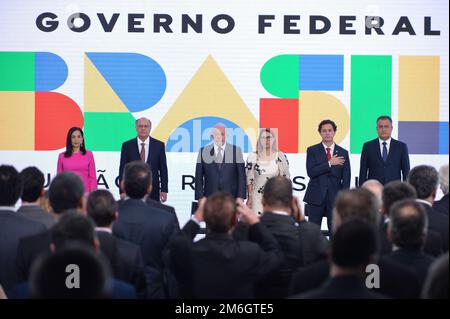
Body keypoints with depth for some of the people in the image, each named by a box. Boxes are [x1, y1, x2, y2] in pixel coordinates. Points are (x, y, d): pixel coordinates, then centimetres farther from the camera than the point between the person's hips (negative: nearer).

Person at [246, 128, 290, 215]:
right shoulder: (253, 157, 3)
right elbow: (249, 179, 5)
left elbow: (286, 177, 5)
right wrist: (250, 197, 1)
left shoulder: (280, 156, 3)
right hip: (258, 197, 0)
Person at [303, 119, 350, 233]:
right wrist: (329, 163, -13)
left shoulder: (343, 153, 8)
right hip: (316, 197, -1)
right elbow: (311, 172, -10)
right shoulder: (312, 151, 4)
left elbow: (346, 178, 5)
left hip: (335, 198, 1)